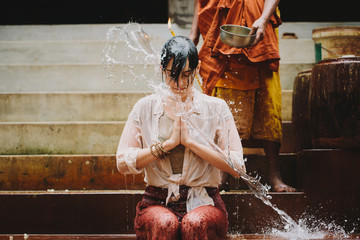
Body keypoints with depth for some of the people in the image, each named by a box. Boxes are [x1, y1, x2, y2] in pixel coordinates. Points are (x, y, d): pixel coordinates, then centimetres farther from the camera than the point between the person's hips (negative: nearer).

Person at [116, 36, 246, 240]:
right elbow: (123, 163, -1)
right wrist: (169, 143, -9)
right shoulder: (145, 108, 7)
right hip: (157, 203, 0)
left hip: (203, 202, 0)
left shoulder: (216, 108, 4)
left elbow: (236, 166, -4)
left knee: (196, 223, -34)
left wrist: (190, 140, -10)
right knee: (164, 224, -34)